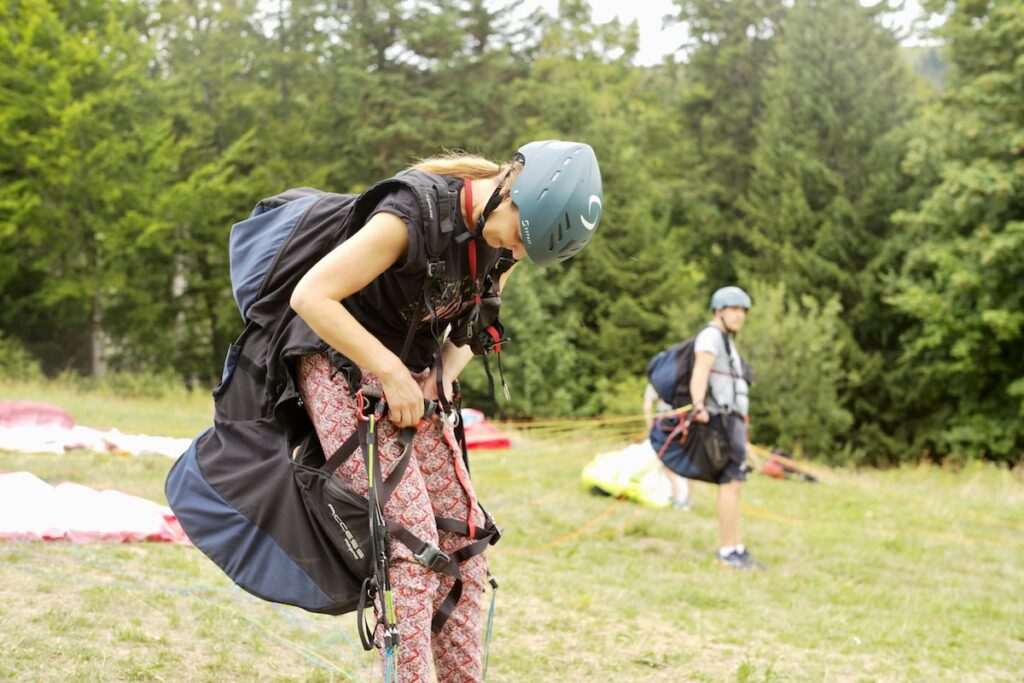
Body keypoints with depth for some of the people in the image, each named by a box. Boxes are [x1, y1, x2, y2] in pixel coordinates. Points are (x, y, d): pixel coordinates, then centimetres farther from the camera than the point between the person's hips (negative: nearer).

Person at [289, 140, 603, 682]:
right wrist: (392, 374, -25)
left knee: (463, 535, 1)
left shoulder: (504, 239, -4)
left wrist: (446, 369, -6)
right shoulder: (415, 215, -27)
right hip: (346, 373, -7)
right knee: (412, 538, -17)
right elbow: (311, 296, -27)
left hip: (411, 381, 7)